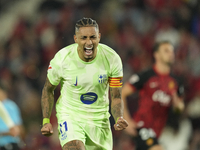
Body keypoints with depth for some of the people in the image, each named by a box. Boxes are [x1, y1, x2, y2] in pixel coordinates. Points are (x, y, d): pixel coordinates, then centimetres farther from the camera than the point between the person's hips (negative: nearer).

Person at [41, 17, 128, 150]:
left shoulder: (112, 58, -13)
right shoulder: (62, 58, -17)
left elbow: (116, 97, -7)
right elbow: (48, 89, 1)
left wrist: (119, 118, -27)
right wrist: (46, 121, -5)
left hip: (99, 118, 3)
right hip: (70, 115, -3)